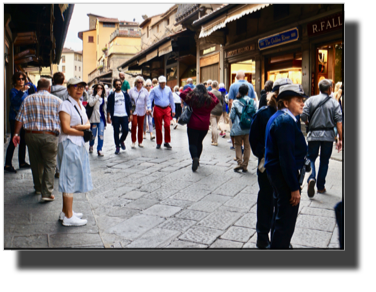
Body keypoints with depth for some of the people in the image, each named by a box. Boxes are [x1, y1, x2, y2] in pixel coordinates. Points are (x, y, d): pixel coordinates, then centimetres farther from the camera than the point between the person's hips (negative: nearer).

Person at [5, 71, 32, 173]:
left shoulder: (26, 90, 9)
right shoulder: (13, 91, -10)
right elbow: (14, 100, -32)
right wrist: (22, 91, -41)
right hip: (15, 118, -7)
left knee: (23, 141, 12)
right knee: (14, 141, -8)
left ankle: (22, 162, 22)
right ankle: (7, 164, -3)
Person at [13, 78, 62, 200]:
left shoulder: (28, 99, 7)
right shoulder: (57, 101, 2)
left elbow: (20, 118, 2)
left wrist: (16, 133, 4)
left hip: (31, 134, 3)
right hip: (49, 136, -3)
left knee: (35, 163, 16)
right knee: (50, 164, 3)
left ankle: (38, 188, 30)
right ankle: (47, 193, -3)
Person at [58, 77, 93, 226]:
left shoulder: (80, 105, 16)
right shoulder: (66, 105, -10)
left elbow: (88, 123, 8)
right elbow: (66, 129, -17)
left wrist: (80, 126, -12)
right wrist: (83, 132, -9)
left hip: (79, 145, 9)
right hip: (69, 144, -9)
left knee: (72, 179, 13)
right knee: (70, 179, -5)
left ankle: (65, 212, 24)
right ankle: (68, 217, 3)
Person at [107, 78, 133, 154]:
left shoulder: (125, 94, 9)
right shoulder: (111, 95, 3)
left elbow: (129, 105, 10)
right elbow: (109, 107, 3)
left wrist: (130, 114, 3)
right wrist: (108, 117, -4)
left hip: (124, 116, 1)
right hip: (115, 116, -1)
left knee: (125, 130, -4)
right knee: (116, 132, 2)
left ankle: (121, 141, 25)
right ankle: (117, 146, 14)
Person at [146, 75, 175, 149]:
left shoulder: (168, 89, 9)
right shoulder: (154, 90, 2)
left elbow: (171, 100, 16)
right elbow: (149, 99, -1)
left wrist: (173, 110, 16)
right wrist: (149, 108, -15)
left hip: (167, 109, 1)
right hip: (158, 109, -1)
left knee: (167, 125, -13)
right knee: (158, 127, 4)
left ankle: (167, 142, 0)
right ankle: (159, 143, 16)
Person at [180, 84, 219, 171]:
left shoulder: (192, 98, -7)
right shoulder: (209, 100, 2)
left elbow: (182, 94, 3)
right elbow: (216, 101, 22)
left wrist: (189, 89, 15)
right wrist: (210, 94, 18)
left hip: (193, 125, -3)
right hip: (204, 125, 3)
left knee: (192, 143, -2)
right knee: (199, 142, 20)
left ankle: (195, 158, -27)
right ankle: (197, 159, 27)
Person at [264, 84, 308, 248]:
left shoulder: (278, 117, 12)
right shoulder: (285, 121, -20)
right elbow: (287, 156, -25)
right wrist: (294, 187, -22)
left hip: (276, 172, 11)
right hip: (285, 175, -11)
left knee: (280, 215, 25)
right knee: (286, 222, -1)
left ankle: (276, 244, 41)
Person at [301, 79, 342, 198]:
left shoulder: (311, 100, -1)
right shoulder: (334, 102, -1)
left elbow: (303, 116, -9)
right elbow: (339, 121, -7)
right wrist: (340, 139, -7)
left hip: (314, 134, 0)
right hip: (328, 135, 1)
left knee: (311, 158, 9)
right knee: (324, 161, 12)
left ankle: (311, 178, -19)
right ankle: (320, 186, 19)